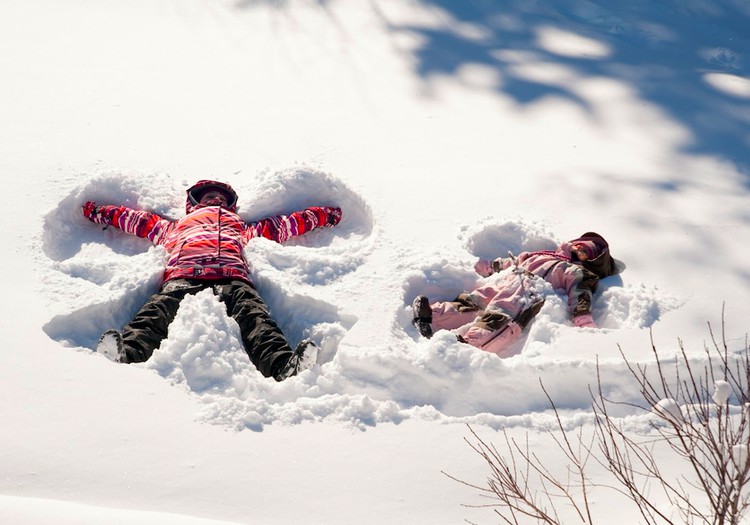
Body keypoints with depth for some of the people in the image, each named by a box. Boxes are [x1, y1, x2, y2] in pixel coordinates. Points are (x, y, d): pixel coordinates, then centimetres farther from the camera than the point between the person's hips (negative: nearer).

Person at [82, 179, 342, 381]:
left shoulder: (244, 229, 46)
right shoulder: (175, 227, 45)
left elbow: (280, 225, 47)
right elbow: (139, 219, 45)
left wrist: (320, 215, 45)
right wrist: (100, 212, 42)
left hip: (232, 277, 0)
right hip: (183, 276, 0)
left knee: (253, 314, -33)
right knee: (158, 311, -33)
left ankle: (283, 365, -60)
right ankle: (128, 355, -60)